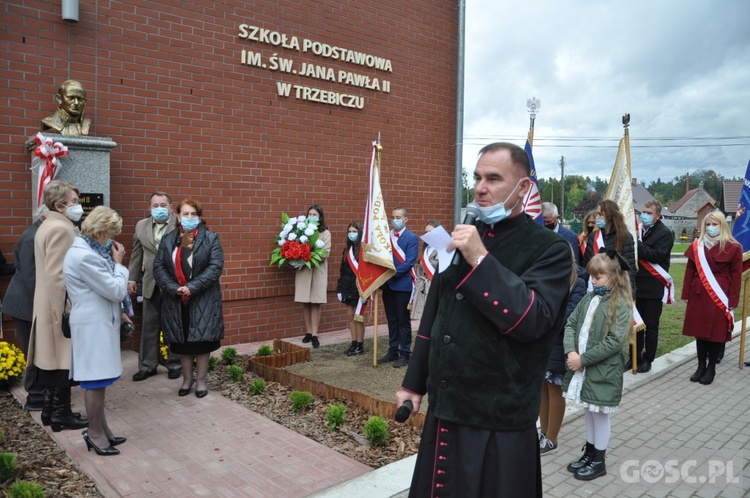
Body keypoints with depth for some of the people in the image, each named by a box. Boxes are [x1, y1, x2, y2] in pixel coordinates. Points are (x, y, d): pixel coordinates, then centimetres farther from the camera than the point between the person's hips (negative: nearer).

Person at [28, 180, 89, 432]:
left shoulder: (49, 225, 15)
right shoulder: (60, 229, -18)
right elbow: (57, 275, -24)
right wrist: (66, 312, -21)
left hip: (50, 306, 10)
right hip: (61, 307, -10)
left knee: (53, 359, 16)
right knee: (63, 361, 0)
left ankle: (50, 409, 25)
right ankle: (61, 414, 10)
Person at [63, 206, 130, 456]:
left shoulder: (87, 251, 12)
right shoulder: (85, 256, -21)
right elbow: (116, 290, -18)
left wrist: (118, 311, 14)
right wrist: (118, 263, -6)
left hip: (99, 322, 10)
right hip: (93, 325, -10)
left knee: (98, 381, 15)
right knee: (96, 381, 0)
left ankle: (100, 429, 25)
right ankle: (95, 433, 11)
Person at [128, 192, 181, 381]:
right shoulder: (141, 226, 10)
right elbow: (137, 255, 15)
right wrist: (132, 278, 14)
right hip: (151, 285, 4)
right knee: (149, 327, 10)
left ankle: (174, 364, 21)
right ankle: (147, 365, 22)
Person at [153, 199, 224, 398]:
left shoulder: (211, 238, -2)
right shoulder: (168, 239, 6)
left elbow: (215, 267, -11)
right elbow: (158, 267, 0)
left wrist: (192, 287, -19)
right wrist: (174, 288, -15)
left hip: (203, 300, -3)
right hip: (176, 300, 3)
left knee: (201, 340, 3)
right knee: (182, 341, 11)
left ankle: (201, 379, 19)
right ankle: (187, 378, 28)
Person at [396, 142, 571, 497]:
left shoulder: (549, 249, -9)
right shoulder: (462, 237, 8)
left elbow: (531, 321, -23)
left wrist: (481, 260, -25)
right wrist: (414, 383, 14)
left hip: (499, 425, -5)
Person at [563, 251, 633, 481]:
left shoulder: (620, 304, -14)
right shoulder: (589, 298, 5)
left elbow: (615, 341, -20)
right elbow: (571, 323, 4)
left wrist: (583, 359, -18)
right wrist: (571, 352, -13)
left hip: (603, 370, -6)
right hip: (582, 366, 6)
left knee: (600, 415, 8)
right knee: (589, 412, 20)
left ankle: (599, 462, 25)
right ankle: (589, 453, 36)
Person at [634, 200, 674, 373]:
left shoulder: (664, 233, -7)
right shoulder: (638, 230, 10)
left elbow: (657, 255, -20)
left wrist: (636, 244, -23)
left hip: (654, 287, -5)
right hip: (637, 285, 5)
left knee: (651, 326, 5)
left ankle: (648, 360, 16)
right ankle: (635, 357, 21)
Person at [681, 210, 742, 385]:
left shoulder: (733, 247, -3)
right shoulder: (697, 245, 6)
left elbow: (736, 276, -3)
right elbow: (690, 271, 7)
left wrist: (732, 300, -7)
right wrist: (686, 294, 3)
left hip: (719, 297, -3)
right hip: (699, 296, 3)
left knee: (716, 332, 4)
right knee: (700, 331, 8)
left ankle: (711, 368, 17)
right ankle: (701, 366, 21)